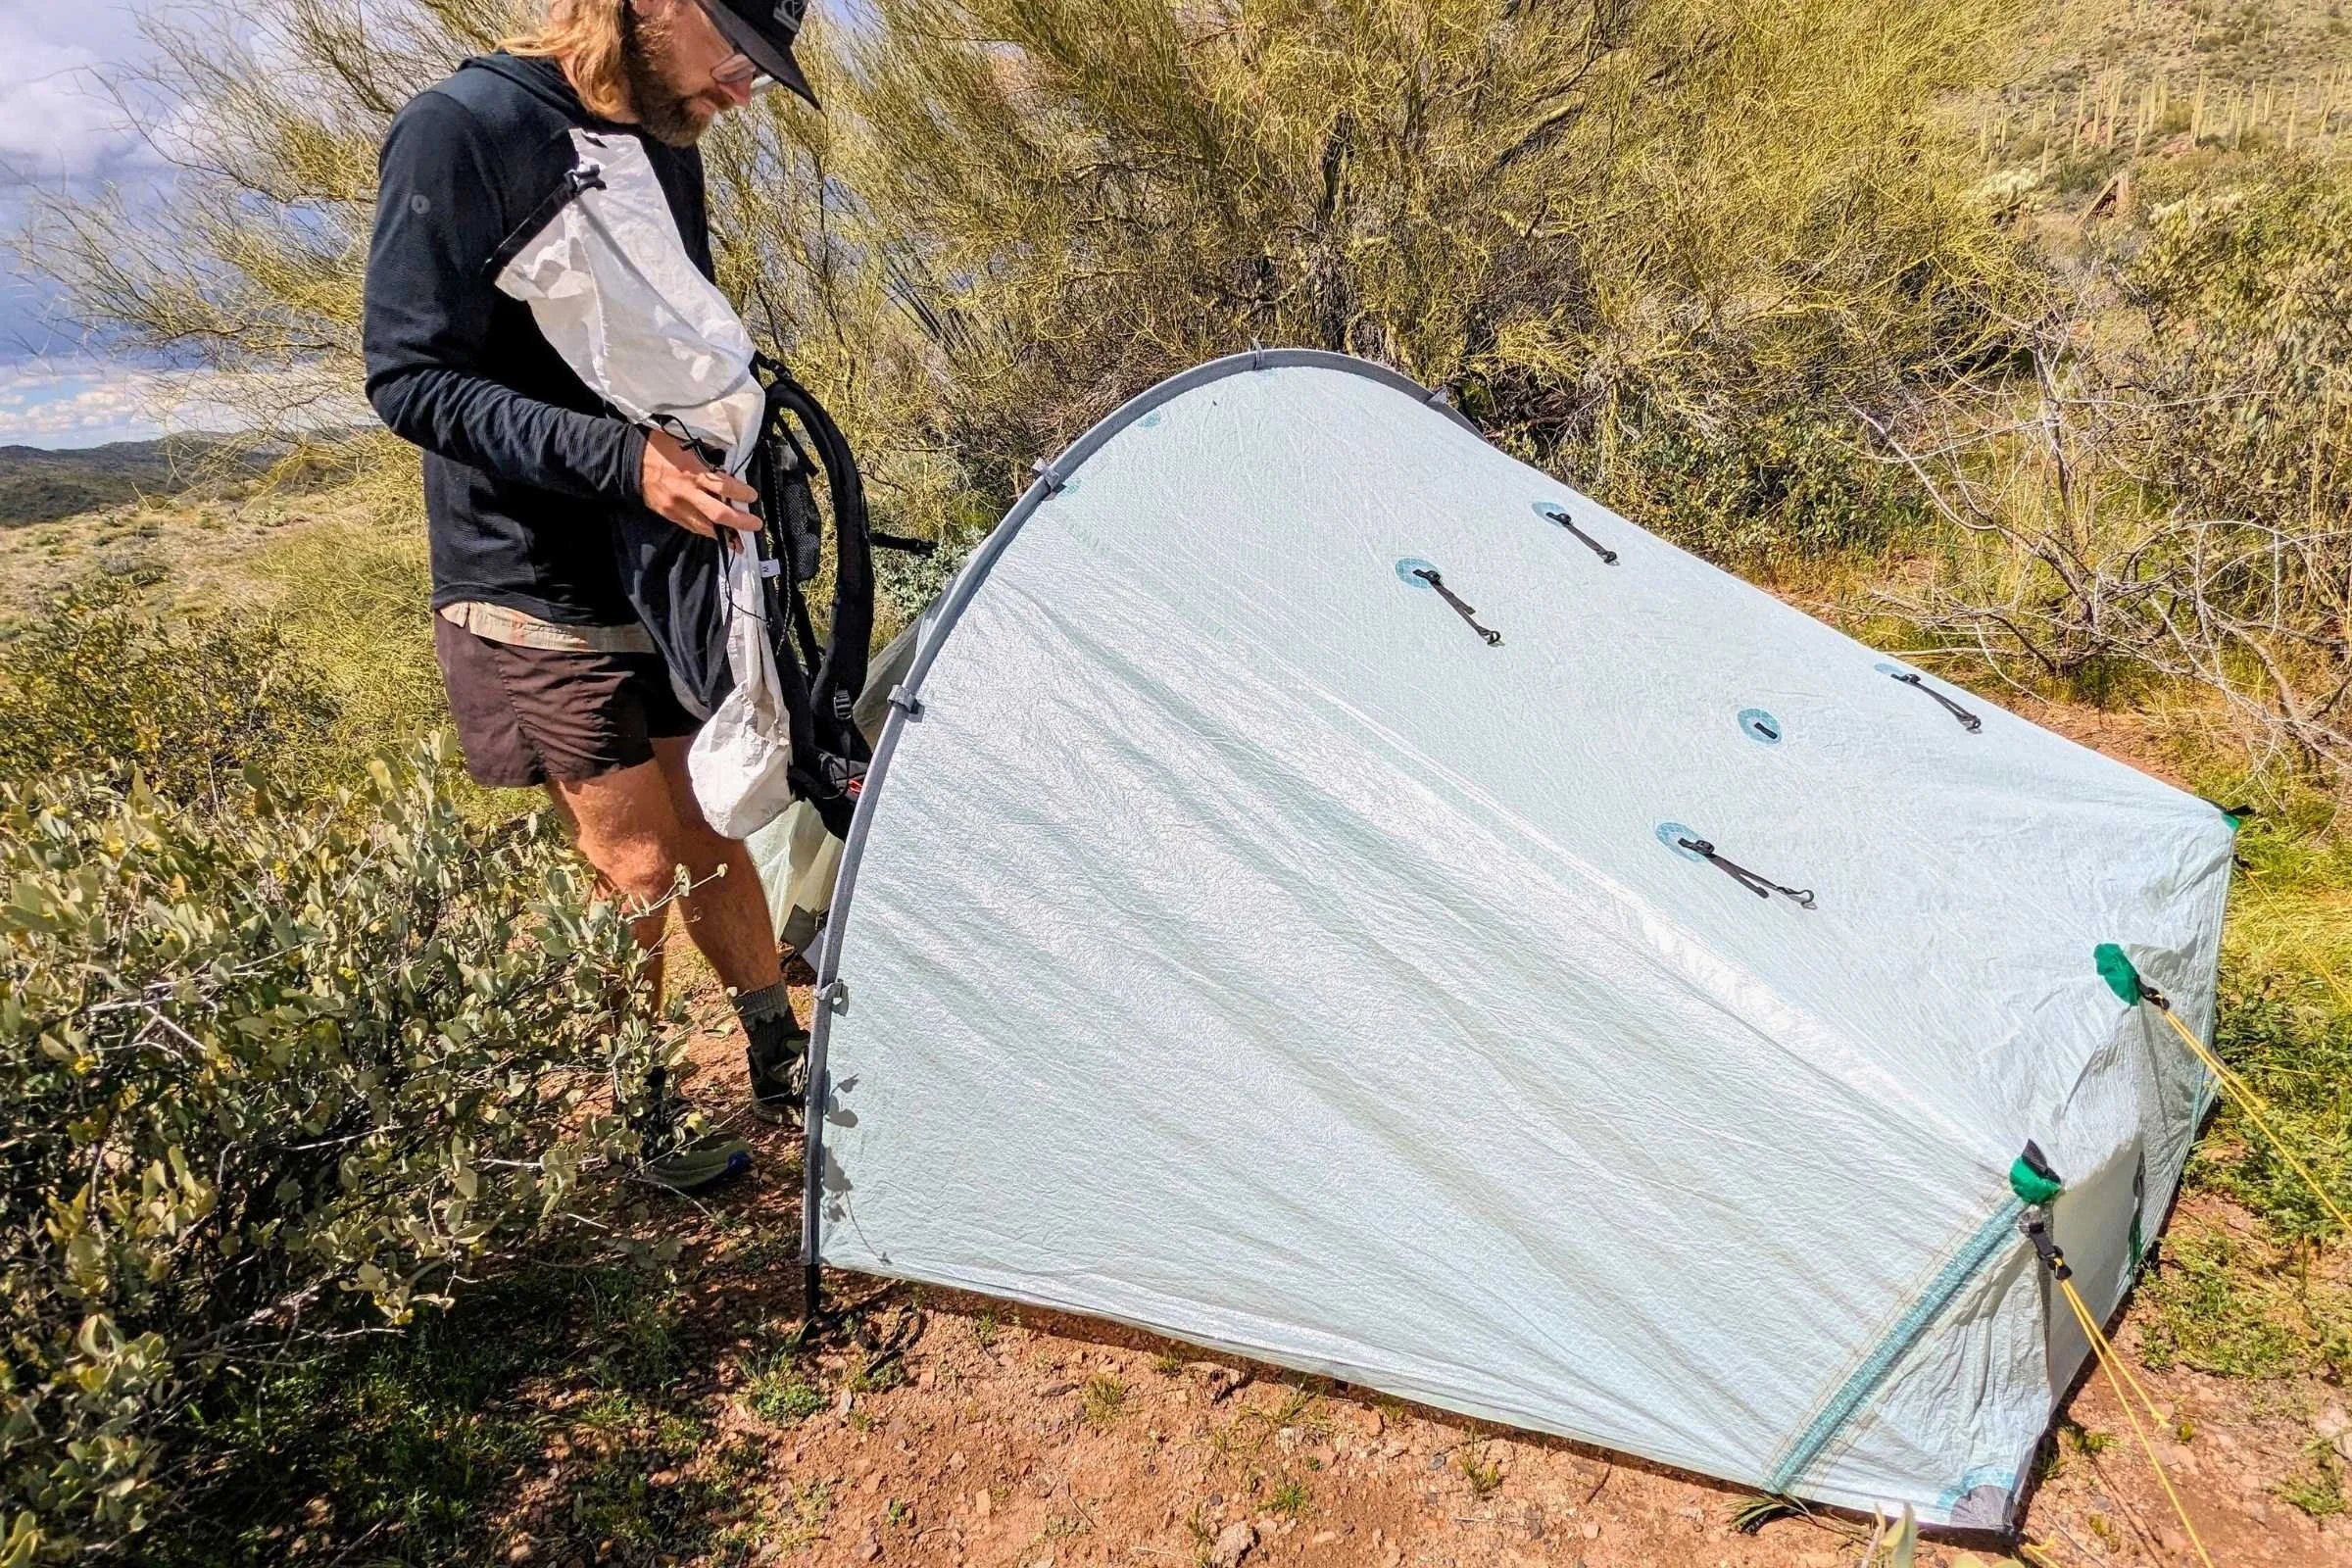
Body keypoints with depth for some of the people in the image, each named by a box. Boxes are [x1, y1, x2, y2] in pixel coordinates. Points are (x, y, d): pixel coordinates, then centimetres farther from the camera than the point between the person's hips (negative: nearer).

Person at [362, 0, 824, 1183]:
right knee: (634, 866, 0)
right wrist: (623, 459, -28)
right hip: (541, 596, -7)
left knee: (712, 828, 15)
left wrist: (730, 438, 2)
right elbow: (412, 382, -19)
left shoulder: (664, 145, 7)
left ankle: (782, 1064, 32)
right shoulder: (462, 133, -16)